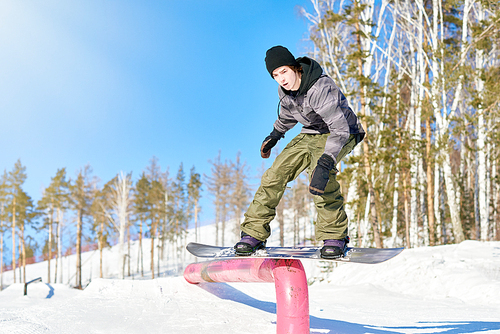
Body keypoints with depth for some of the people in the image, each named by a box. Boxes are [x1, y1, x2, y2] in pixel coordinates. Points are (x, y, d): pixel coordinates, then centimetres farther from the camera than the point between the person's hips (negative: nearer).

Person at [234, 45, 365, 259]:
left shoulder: (320, 89, -32)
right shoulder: (285, 89, -7)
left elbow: (339, 129, -40)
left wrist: (324, 164, -52)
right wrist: (274, 136, 28)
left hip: (343, 134, -7)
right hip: (311, 134, 7)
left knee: (319, 171, -34)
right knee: (276, 173, -8)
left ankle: (335, 236, -22)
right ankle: (254, 233, 2)